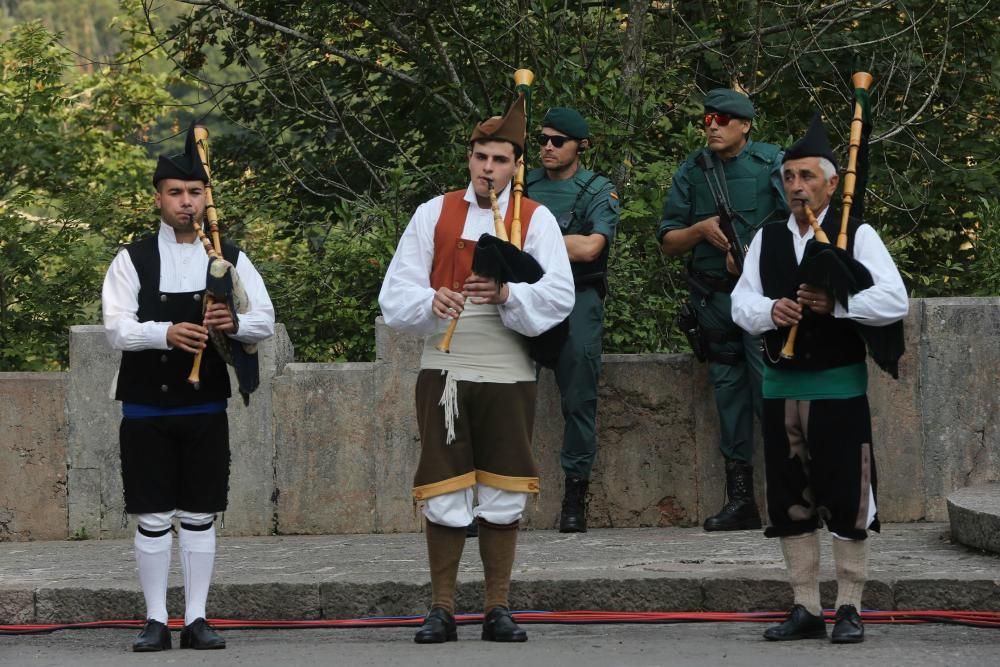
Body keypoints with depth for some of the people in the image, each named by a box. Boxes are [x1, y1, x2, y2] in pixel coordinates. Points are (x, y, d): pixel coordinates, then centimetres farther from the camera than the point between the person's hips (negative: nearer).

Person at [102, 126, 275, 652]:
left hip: (206, 408, 1)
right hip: (146, 407, -1)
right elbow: (117, 328, -8)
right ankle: (155, 620, 7)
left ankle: (196, 618, 9)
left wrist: (235, 324, -19)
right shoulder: (133, 260, 1)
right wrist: (167, 334, -26)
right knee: (152, 519, 1)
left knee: (200, 518, 4)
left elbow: (266, 321, 4)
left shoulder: (229, 260, 6)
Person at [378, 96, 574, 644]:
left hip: (508, 374, 0)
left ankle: (498, 609, 12)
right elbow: (396, 295, 2)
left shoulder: (536, 220, 5)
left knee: (503, 494, 4)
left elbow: (557, 297, -6)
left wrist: (508, 294, -23)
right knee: (443, 493, 0)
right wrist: (431, 303, -19)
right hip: (443, 370, 0)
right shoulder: (433, 214, 8)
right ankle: (441, 609, 7)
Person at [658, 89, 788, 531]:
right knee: (728, 394, 5)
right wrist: (700, 230, -6)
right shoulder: (691, 172, 12)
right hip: (713, 297, 4)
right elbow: (668, 241, 13)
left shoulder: (772, 164, 0)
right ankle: (740, 499, 9)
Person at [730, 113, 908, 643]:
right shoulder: (766, 240, 10)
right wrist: (769, 311, -17)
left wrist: (836, 304, -23)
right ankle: (806, 608, 16)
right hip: (781, 385, 4)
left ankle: (849, 609, 6)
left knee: (847, 499, -2)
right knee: (790, 501, 7)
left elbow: (894, 300, -13)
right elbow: (741, 304, 4)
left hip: (838, 386, -4)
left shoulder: (856, 236, -3)